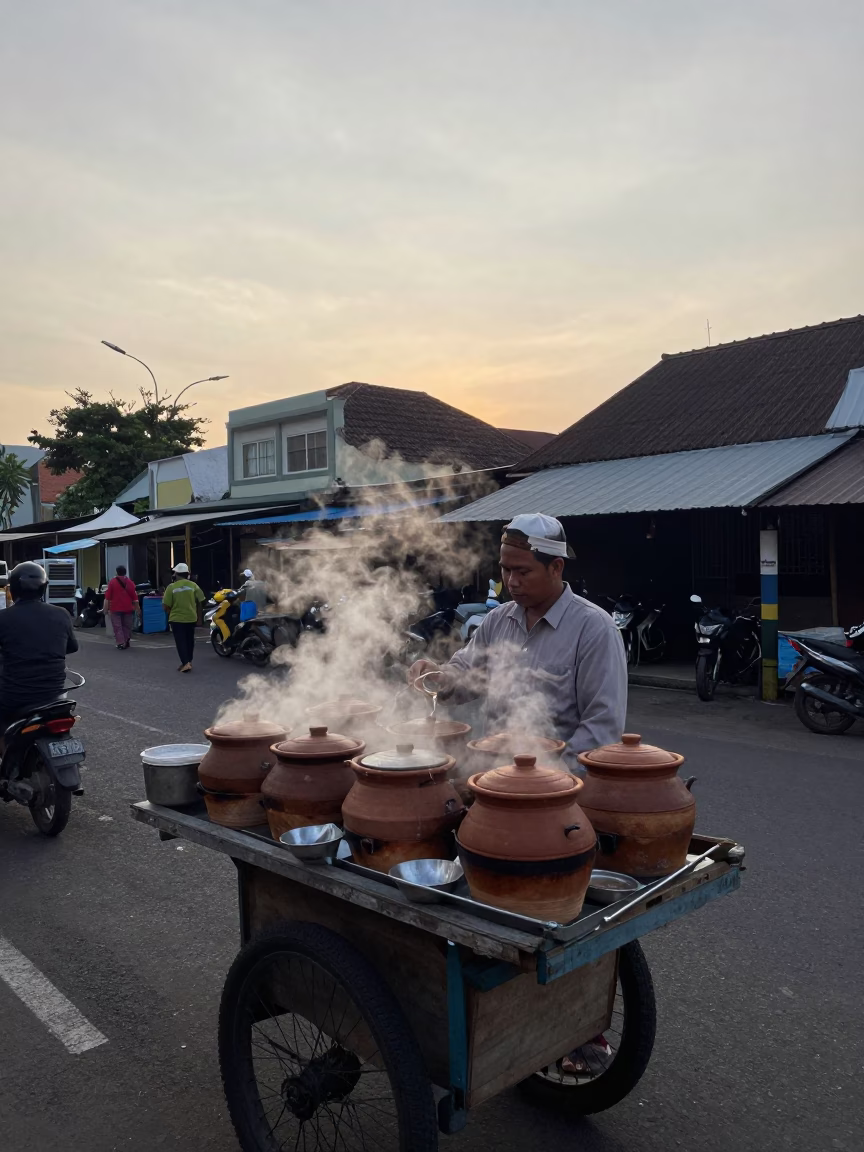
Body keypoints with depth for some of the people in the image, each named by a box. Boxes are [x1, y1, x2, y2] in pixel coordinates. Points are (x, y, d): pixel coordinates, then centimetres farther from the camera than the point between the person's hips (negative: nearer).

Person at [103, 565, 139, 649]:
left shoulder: (112, 582, -3)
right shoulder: (130, 582, 5)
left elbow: (107, 598, -5)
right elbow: (135, 598, 5)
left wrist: (106, 609, -1)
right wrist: (135, 607, 13)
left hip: (116, 609, -3)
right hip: (128, 609, 3)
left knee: (117, 627, 0)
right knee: (127, 627, 12)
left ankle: (120, 643, -8)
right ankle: (126, 642, 13)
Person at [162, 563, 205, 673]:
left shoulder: (171, 587, -9)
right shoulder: (193, 585, -2)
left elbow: (166, 606, -8)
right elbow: (199, 602, 2)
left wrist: (170, 613, 13)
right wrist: (198, 616, 15)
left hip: (177, 619, -3)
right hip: (191, 618, 3)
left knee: (181, 641, 0)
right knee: (189, 640, 17)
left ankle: (185, 663, -11)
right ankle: (189, 661, 27)